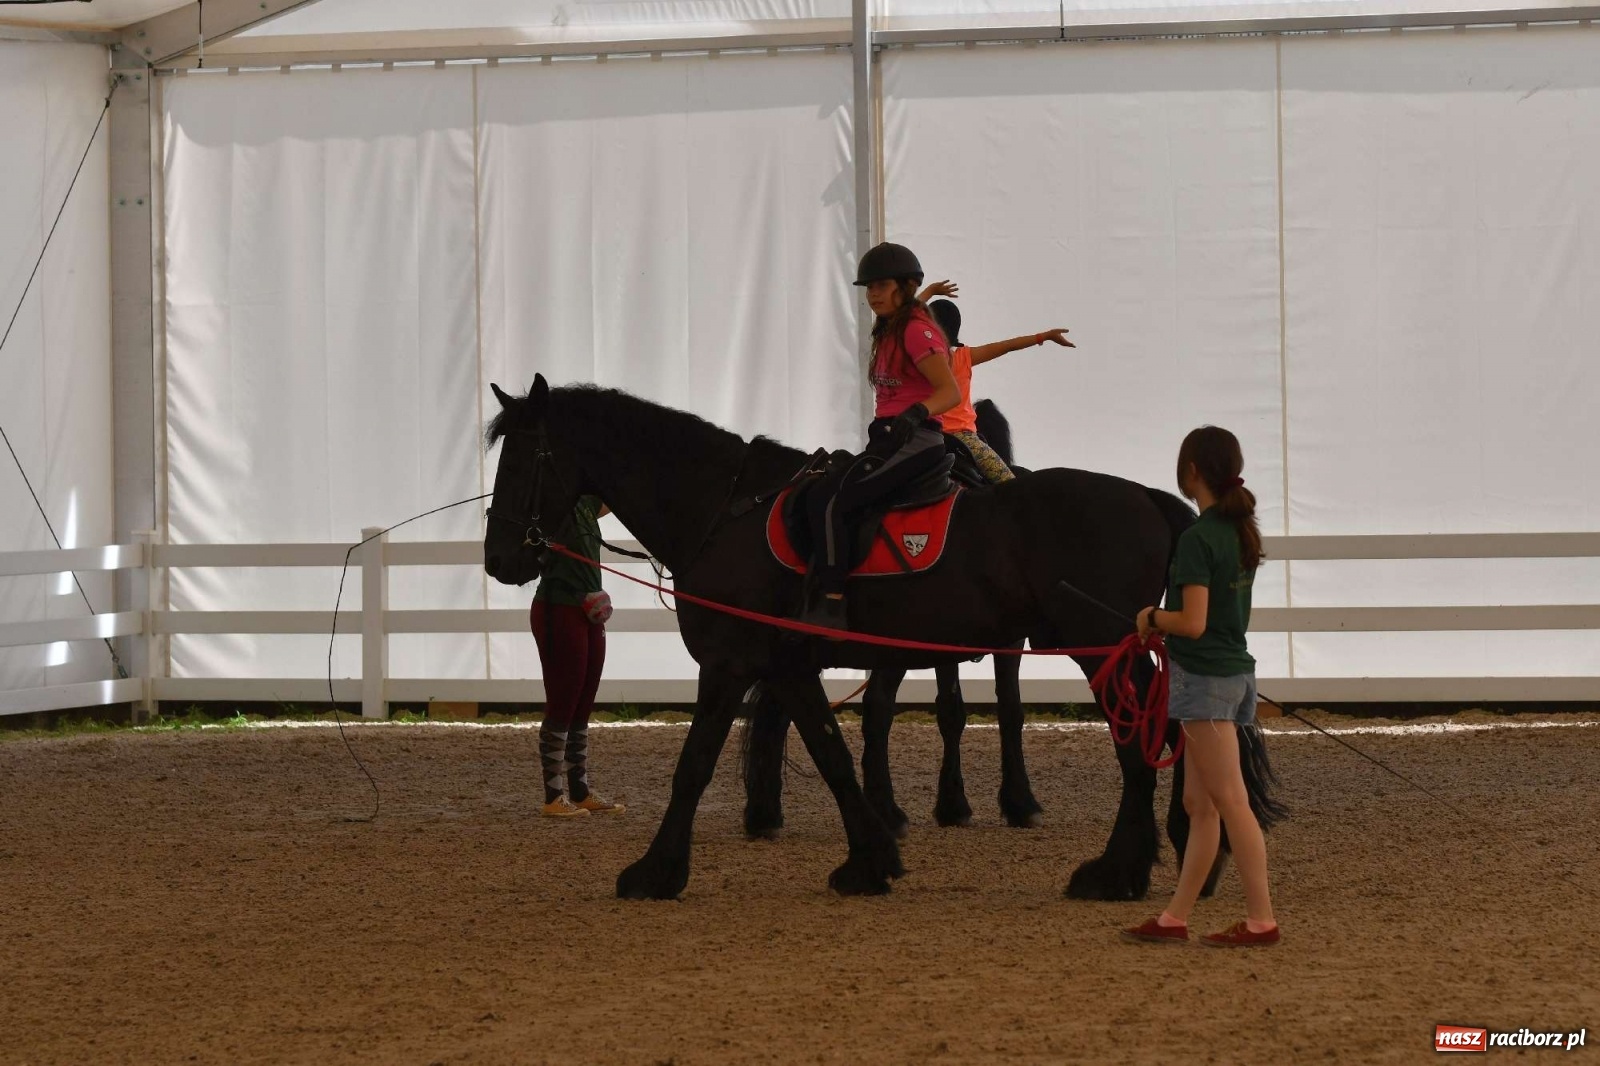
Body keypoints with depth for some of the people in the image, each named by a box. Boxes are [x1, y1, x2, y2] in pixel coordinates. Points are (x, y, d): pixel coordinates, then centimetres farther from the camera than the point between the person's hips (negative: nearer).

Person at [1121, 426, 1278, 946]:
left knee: (1229, 802, -5)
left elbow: (1192, 623, -22)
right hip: (1234, 672, 9)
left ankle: (1261, 919, -3)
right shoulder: (1241, 532, 9)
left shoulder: (1196, 539, -18)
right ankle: (1175, 918, 18)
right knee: (1199, 803, 13)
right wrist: (1164, 624, 13)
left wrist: (1152, 618, -5)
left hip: (1206, 679, -9)